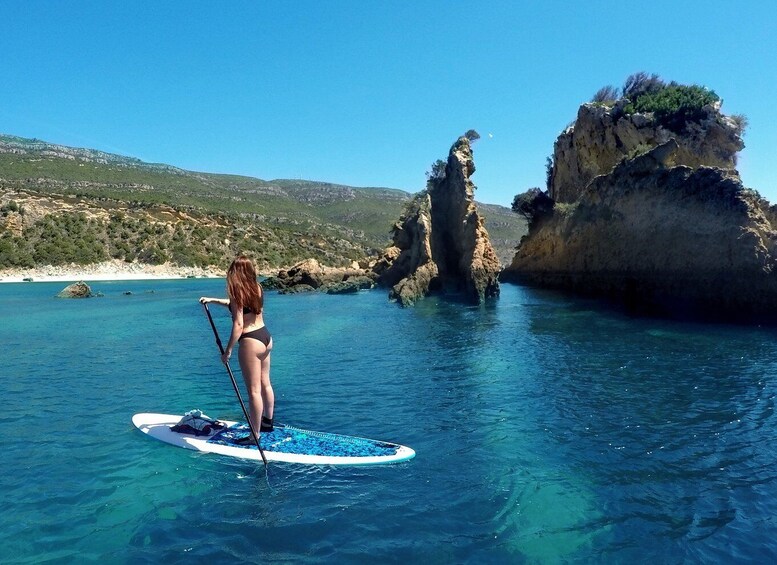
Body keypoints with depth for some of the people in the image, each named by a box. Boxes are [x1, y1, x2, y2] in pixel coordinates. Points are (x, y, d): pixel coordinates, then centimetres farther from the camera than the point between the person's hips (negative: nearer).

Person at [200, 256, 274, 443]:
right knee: (265, 384, 20)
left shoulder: (238, 292, -14)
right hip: (266, 337, 9)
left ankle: (255, 435, 7)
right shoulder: (257, 287, 8)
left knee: (254, 390, -1)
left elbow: (238, 324, -19)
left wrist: (228, 350, -14)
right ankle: (267, 422, 35)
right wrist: (213, 300, 31)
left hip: (251, 342, -8)